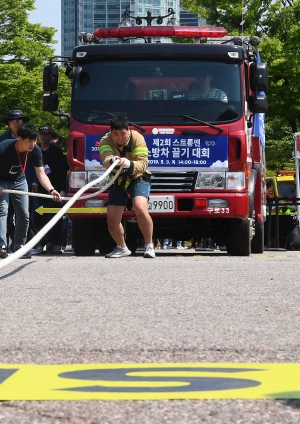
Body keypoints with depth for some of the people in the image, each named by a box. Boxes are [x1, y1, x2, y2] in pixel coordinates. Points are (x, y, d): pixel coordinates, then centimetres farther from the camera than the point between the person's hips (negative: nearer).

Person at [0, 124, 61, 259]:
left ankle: (19, 246, 11)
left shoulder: (35, 151, -20)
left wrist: (51, 190, -33)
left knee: (24, 215, 0)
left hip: (19, 181, 5)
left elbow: (41, 173, -18)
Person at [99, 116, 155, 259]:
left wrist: (129, 164, -51)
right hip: (118, 181, 3)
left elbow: (143, 164, -30)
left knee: (140, 208, -30)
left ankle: (149, 246, -14)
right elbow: (105, 160, -36)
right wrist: (112, 161, -60)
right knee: (112, 220, -3)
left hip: (138, 178, -3)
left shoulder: (137, 138, -21)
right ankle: (122, 248, 24)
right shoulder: (105, 141, -16)